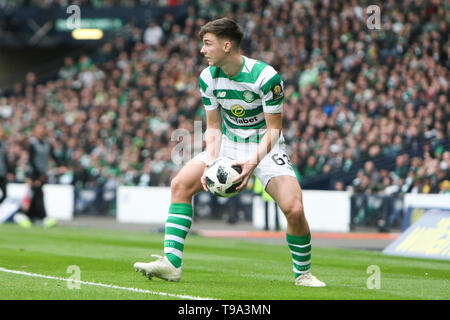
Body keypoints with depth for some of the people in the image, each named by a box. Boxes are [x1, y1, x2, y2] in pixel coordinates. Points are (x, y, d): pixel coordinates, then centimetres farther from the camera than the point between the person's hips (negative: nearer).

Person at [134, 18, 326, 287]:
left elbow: (274, 129, -18)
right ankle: (171, 263, -13)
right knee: (180, 184, -14)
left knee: (294, 209, -23)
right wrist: (210, 161, -18)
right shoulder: (208, 78, -7)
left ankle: (303, 273, 2)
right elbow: (214, 126, 0)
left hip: (265, 146, -5)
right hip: (228, 143, 5)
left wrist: (253, 161, -33)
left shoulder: (266, 77, -23)